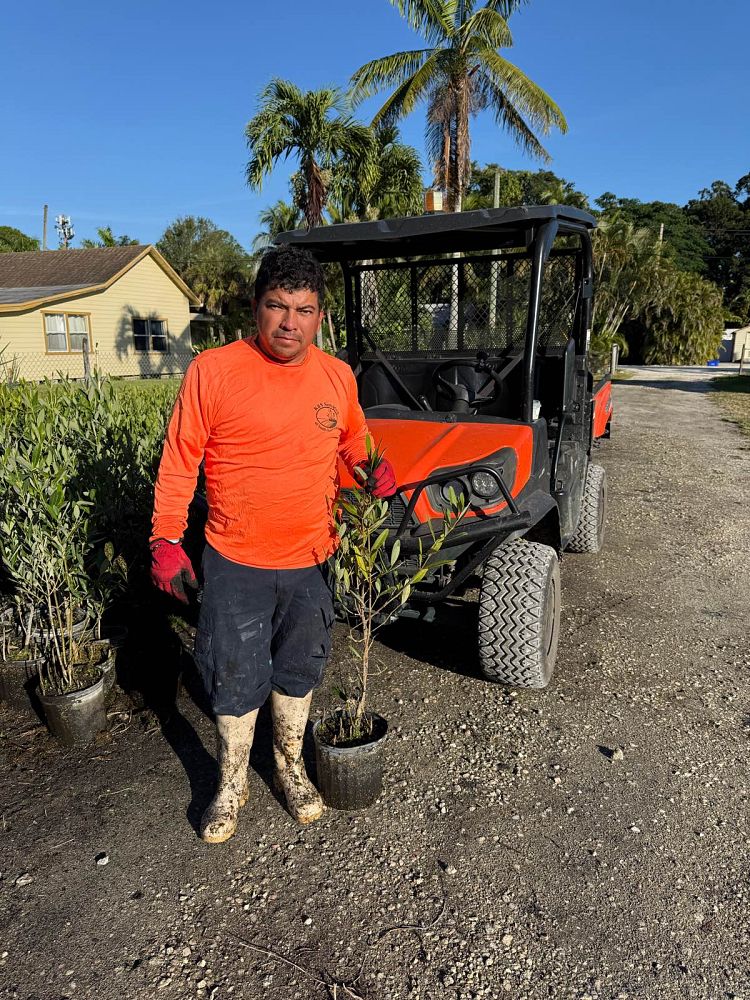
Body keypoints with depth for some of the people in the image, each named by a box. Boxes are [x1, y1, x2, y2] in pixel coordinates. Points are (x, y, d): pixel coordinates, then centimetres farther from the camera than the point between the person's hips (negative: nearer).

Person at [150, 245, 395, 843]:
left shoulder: (338, 376, 0)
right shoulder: (213, 371, -11)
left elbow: (352, 439, 19)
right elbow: (179, 461, -6)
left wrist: (373, 467, 0)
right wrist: (167, 540, -8)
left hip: (313, 559, 3)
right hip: (236, 563, -3)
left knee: (299, 670, 19)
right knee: (236, 679, 10)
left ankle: (291, 767, 43)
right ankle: (231, 786, 35)